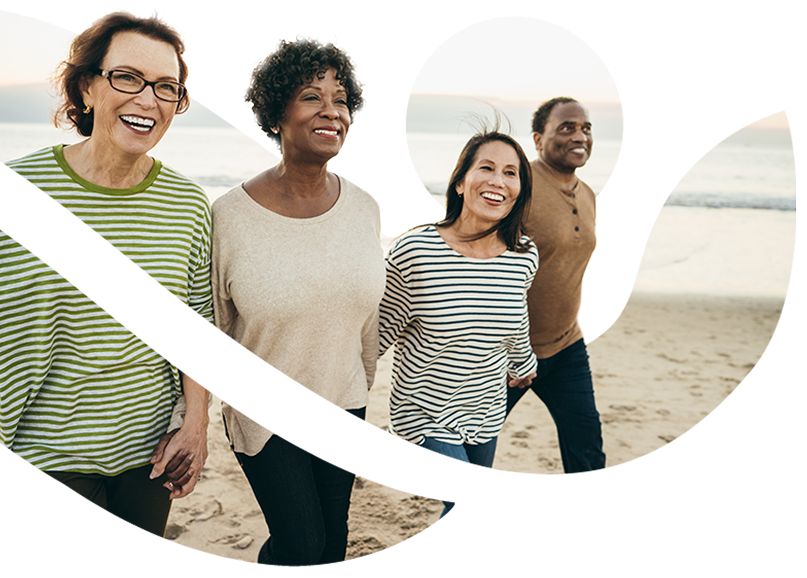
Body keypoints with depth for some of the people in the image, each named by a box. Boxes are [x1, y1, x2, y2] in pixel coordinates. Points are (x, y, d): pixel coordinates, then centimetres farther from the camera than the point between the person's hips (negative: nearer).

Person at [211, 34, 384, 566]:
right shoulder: (230, 216, -19)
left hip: (344, 404, 4)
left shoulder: (364, 207, -6)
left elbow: (370, 315, 6)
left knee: (334, 533, 19)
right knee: (302, 545, 8)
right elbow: (209, 330, -8)